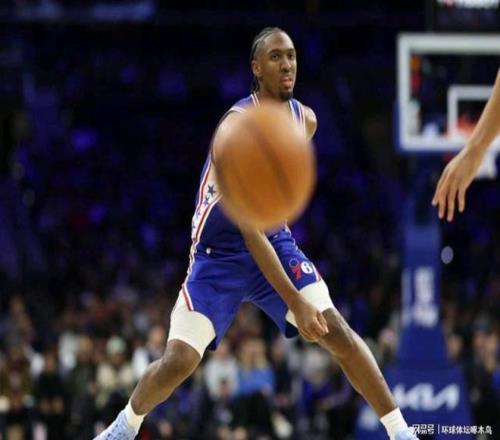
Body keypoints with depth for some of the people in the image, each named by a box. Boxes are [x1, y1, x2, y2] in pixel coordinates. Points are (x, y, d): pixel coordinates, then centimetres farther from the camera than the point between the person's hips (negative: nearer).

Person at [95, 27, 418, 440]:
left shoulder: (305, 120, -6)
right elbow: (250, 232, -32)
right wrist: (295, 302, -36)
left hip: (276, 242, 5)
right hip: (219, 255, -4)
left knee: (336, 331, -13)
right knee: (178, 362, -10)